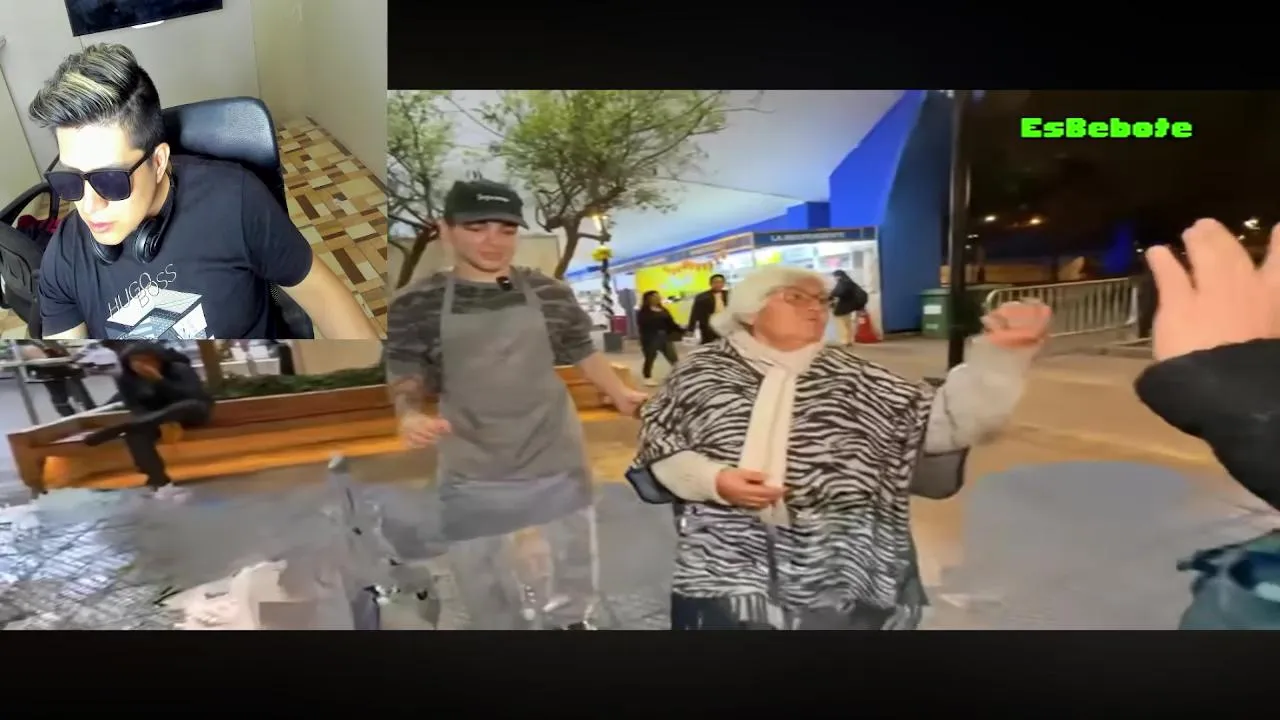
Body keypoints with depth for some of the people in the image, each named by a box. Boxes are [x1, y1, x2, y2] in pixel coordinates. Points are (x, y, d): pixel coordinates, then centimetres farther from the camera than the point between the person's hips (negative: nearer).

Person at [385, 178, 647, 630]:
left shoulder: (550, 294, -4)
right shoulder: (416, 304, -7)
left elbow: (583, 354, 7)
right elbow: (406, 378, -4)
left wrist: (622, 394, -2)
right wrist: (409, 415, -24)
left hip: (556, 462, 2)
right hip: (472, 473, -1)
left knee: (570, 566, 22)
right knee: (482, 582, 14)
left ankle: (575, 621, 50)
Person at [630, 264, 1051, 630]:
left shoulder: (855, 379, 10)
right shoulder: (702, 370, 8)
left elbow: (950, 421, 4)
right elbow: (658, 444, 9)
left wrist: (1001, 352, -13)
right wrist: (713, 480, -10)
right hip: (725, 577, 0)